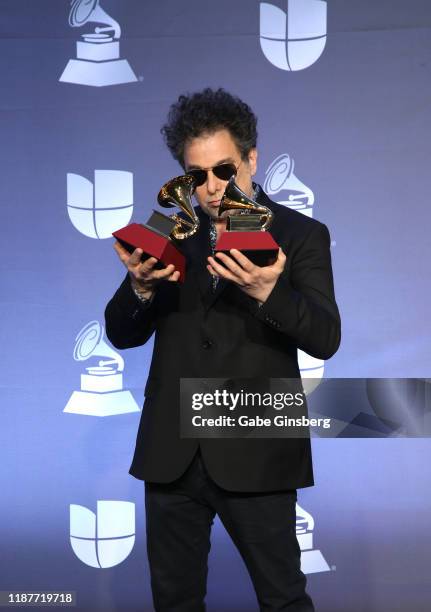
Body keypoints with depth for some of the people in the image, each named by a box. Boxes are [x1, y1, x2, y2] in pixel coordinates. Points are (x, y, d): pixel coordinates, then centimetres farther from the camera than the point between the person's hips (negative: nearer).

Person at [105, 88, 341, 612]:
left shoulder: (301, 235, 0)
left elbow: (325, 339, -10)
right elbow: (121, 335, 7)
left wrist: (268, 293, -30)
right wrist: (141, 287, -16)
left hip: (255, 456, -3)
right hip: (171, 453, 4)